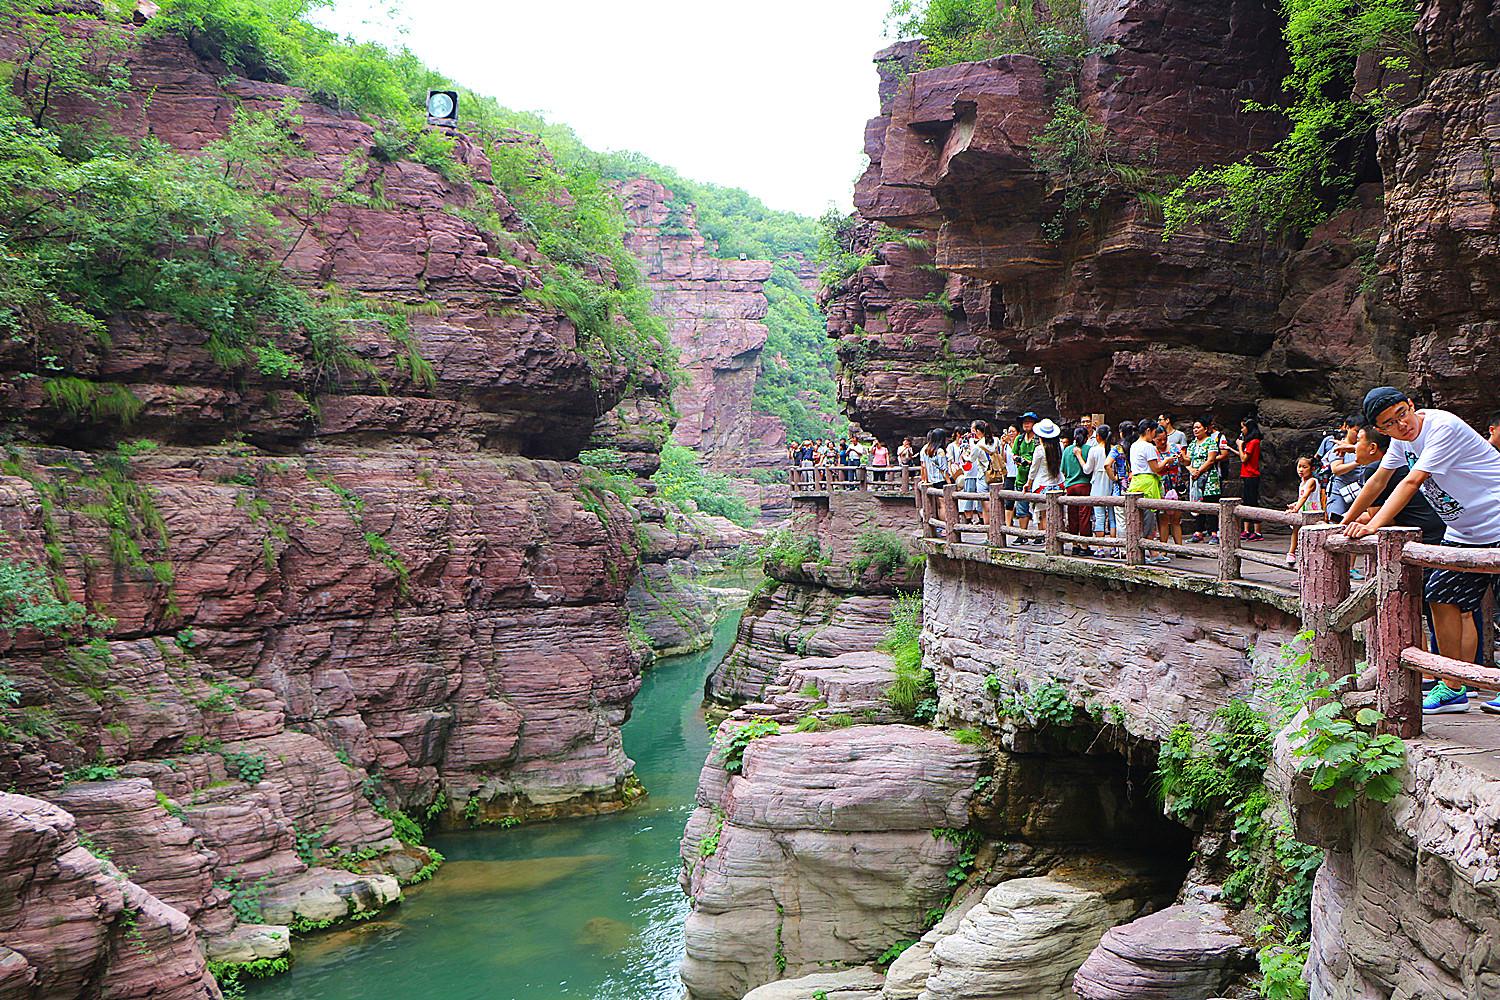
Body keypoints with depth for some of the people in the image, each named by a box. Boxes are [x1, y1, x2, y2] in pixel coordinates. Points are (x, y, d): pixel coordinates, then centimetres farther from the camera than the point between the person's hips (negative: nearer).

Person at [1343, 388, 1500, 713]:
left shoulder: (1443, 427, -23)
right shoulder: (1401, 439, 3)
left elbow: (1412, 482, -29)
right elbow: (1379, 480, 18)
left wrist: (1373, 525, -33)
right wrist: (1349, 519, 23)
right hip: (1461, 533, 8)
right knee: (1442, 599, 5)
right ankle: (1454, 687, 12)